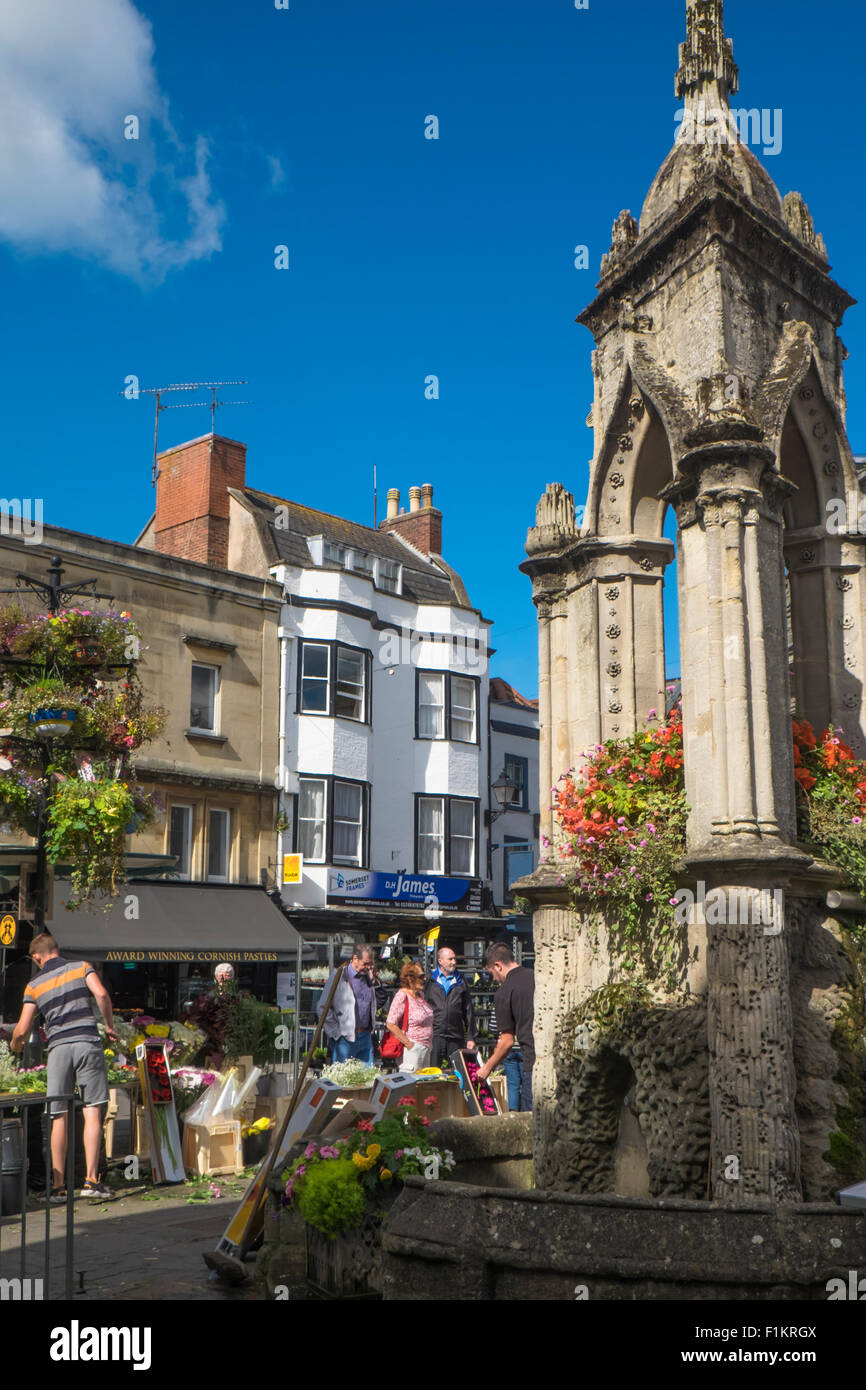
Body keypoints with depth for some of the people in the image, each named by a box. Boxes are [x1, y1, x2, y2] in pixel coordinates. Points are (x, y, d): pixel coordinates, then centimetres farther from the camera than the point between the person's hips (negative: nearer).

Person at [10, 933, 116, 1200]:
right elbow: (101, 994, -9)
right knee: (92, 1113, 1)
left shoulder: (35, 984, 11)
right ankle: (91, 1181, -3)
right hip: (87, 1042, -1)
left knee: (59, 1118, 6)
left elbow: (22, 1029, 8)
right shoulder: (81, 967, 8)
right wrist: (109, 1026, 4)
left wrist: (15, 1044, 30)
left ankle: (58, 1186, 8)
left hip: (58, 1047, 1)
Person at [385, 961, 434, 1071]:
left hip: (426, 1048, 9)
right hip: (412, 1049, -8)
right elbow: (390, 1024, -20)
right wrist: (409, 1044, -17)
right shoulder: (402, 997, -15)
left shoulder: (420, 994, 12)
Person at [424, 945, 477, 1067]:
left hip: (456, 1038, 2)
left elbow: (468, 1011, 15)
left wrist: (470, 1037, 10)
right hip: (434, 1035, -2)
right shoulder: (430, 981, 6)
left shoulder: (460, 982, 15)